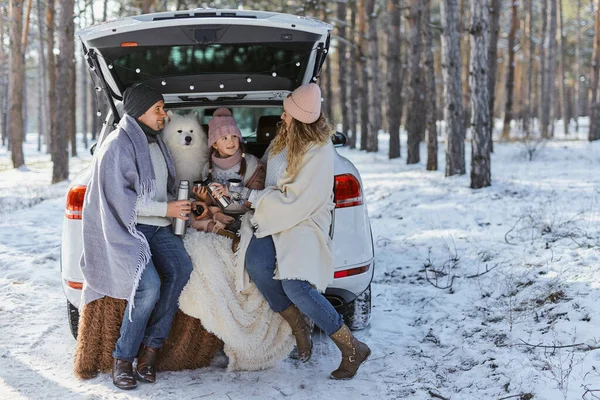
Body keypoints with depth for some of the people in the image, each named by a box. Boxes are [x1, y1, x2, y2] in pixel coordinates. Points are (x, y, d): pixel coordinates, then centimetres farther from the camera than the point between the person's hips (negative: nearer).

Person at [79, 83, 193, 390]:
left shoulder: (156, 144, 18)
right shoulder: (118, 145, -8)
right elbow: (120, 198, -14)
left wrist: (177, 207, 8)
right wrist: (166, 209, -14)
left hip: (156, 228, 7)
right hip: (126, 228, -7)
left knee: (181, 267, -23)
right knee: (149, 284, -28)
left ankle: (150, 348, -15)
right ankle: (122, 359, -10)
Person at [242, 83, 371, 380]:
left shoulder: (319, 152, -15)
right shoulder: (283, 141, 10)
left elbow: (298, 203, -16)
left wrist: (255, 199, -9)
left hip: (304, 222, -7)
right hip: (276, 219, 7)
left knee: (294, 285, -27)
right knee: (256, 265, -24)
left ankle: (352, 348, -11)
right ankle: (299, 329, -4)